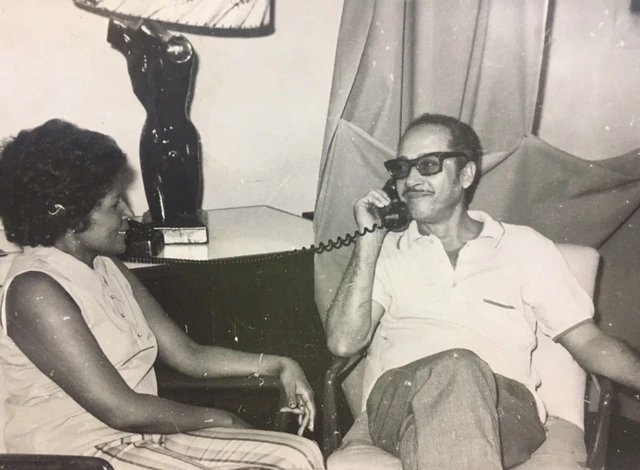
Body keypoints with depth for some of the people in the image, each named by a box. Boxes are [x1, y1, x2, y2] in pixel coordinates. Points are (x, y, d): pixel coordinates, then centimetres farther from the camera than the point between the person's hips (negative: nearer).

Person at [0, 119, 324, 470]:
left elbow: (187, 355, 9)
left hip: (142, 436, 8)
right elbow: (120, 409, -21)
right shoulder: (37, 291, -18)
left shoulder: (107, 268, 8)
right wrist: (220, 420, -9)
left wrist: (278, 365, -1)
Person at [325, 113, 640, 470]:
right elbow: (344, 342, 4)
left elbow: (586, 340, 15)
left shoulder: (524, 246, 19)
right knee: (454, 367, -36)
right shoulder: (385, 251, 19)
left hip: (504, 407, 0)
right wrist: (369, 239, 3)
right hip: (399, 397, 0)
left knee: (458, 375, -36)